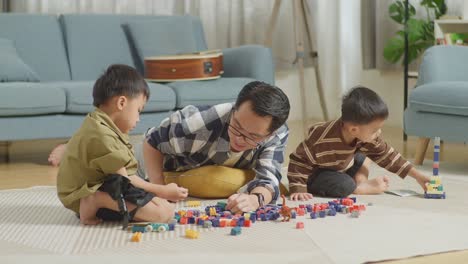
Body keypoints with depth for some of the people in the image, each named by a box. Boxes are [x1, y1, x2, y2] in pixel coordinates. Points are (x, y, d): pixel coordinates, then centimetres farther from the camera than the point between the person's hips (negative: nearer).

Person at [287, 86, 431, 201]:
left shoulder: (366, 136, -18)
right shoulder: (323, 139, -40)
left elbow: (387, 155, -7)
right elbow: (299, 160, -30)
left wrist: (417, 176, -6)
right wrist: (298, 190, -35)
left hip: (340, 168, 8)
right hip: (314, 175, -8)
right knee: (344, 186, -31)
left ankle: (361, 183, -11)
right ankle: (366, 188, -5)